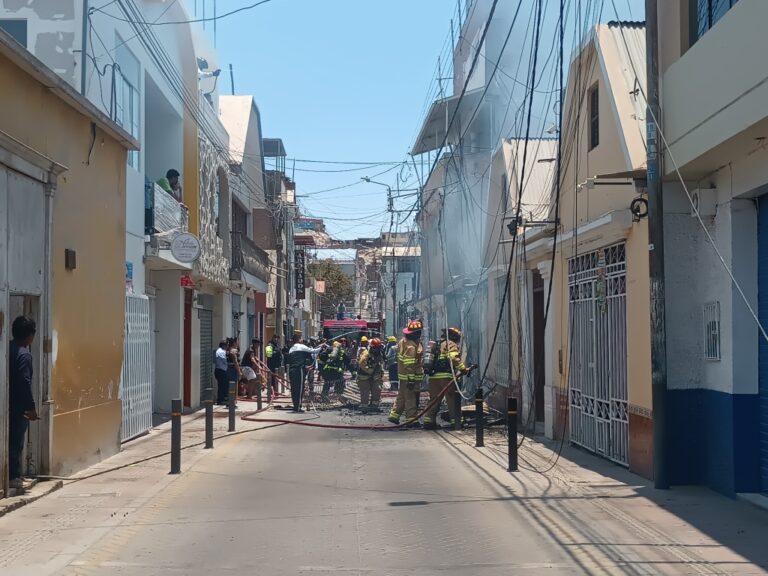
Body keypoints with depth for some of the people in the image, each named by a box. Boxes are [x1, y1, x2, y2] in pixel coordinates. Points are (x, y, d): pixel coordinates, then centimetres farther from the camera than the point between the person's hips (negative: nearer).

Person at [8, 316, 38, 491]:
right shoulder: (24, 354, -16)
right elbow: (24, 383, -20)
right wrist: (31, 407, -15)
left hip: (7, 403, 8)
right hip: (18, 406, -8)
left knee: (10, 440, 14)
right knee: (16, 441, -1)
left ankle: (13, 475, 19)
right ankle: (13, 476, 3)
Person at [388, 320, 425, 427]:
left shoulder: (403, 341, 10)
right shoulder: (411, 346, -22)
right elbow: (409, 365, -24)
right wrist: (411, 380, -23)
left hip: (404, 375, 10)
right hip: (411, 377, -10)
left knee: (402, 396, 19)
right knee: (411, 398, -3)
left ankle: (394, 415, 27)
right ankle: (412, 420, 2)